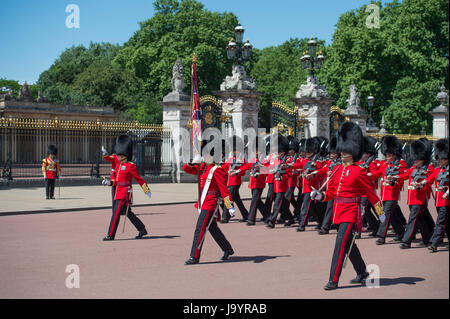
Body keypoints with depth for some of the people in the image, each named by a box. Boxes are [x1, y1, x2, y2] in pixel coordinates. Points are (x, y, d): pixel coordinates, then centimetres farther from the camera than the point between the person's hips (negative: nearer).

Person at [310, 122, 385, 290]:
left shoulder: (359, 171, -9)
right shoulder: (338, 170, 10)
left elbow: (371, 193, -4)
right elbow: (331, 191, 14)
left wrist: (381, 213, -1)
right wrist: (320, 195, -7)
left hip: (351, 212, -7)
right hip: (338, 211, 7)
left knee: (341, 243, -13)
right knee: (348, 243, 17)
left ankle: (334, 280, -11)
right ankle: (362, 272, 35)